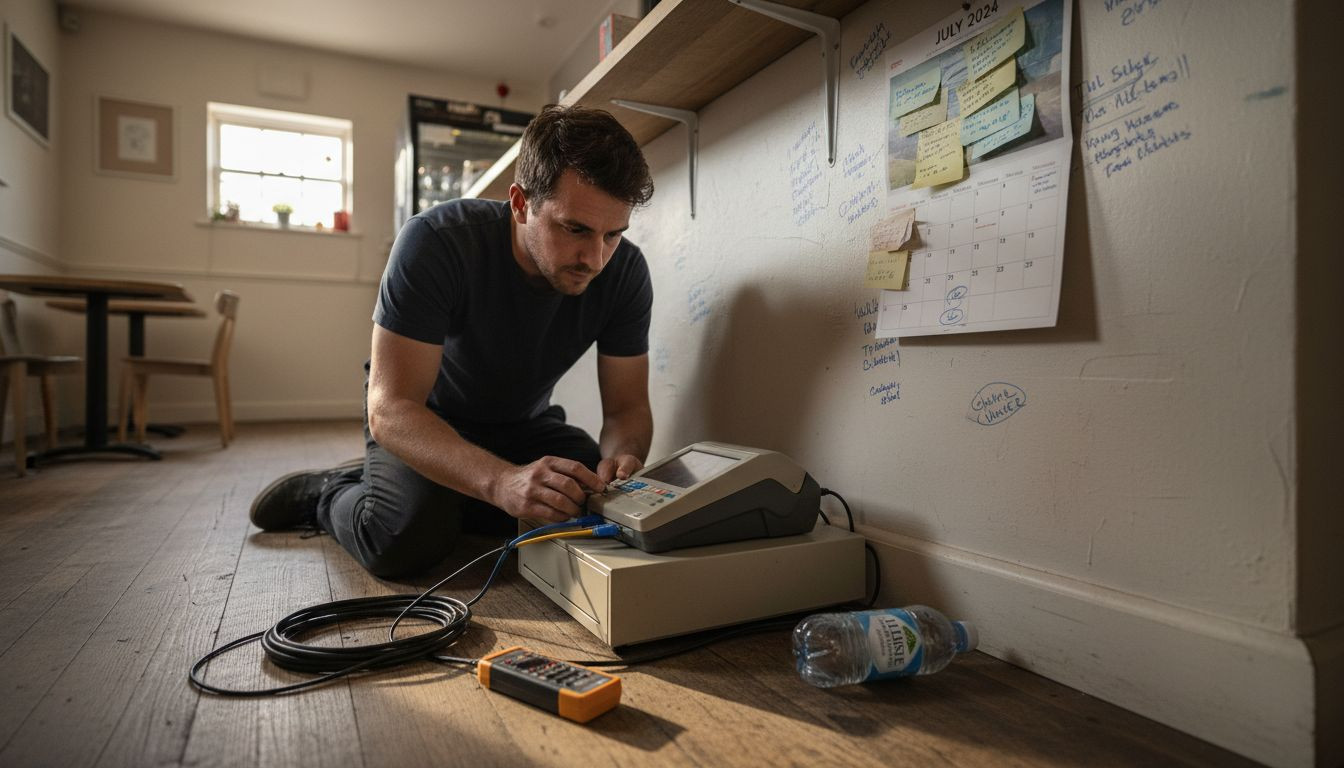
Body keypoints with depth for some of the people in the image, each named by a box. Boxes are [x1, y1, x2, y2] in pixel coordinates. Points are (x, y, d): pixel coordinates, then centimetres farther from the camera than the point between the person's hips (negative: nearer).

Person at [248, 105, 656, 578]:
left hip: (522, 424, 5)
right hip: (422, 418, -4)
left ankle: (449, 498, 8)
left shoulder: (625, 272, -21)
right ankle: (329, 495, 8)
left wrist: (622, 457, -38)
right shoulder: (435, 242, -31)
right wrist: (501, 481, -51)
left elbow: (628, 406, -14)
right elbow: (390, 407, -34)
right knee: (408, 539, -30)